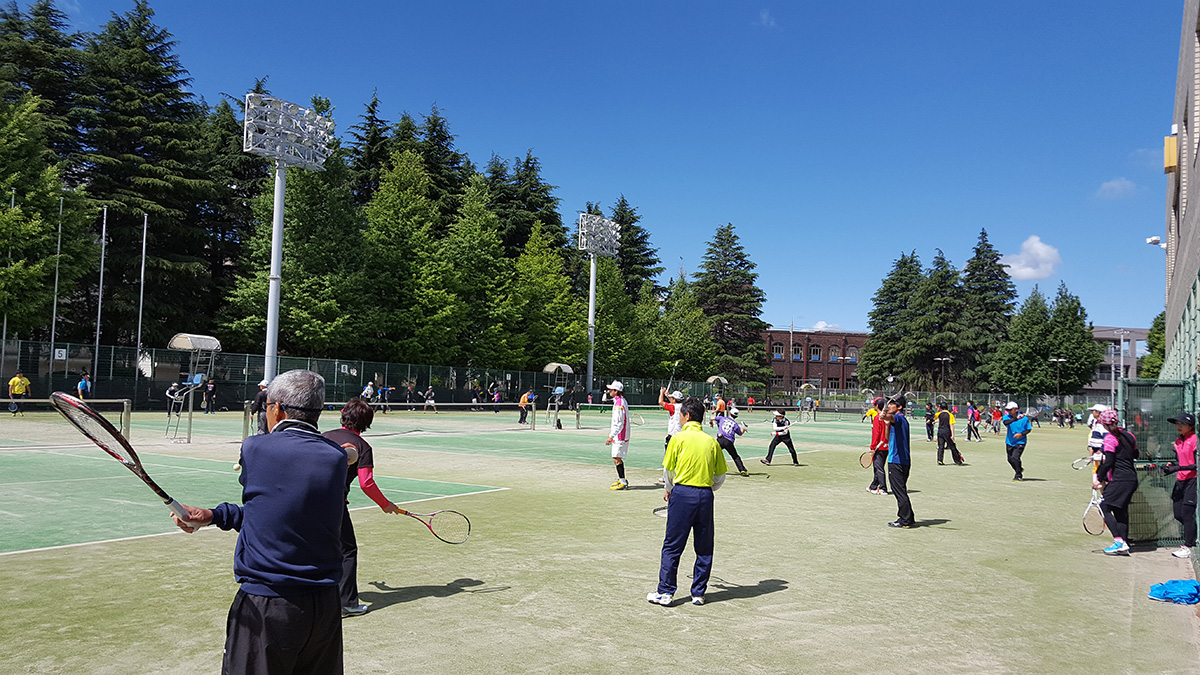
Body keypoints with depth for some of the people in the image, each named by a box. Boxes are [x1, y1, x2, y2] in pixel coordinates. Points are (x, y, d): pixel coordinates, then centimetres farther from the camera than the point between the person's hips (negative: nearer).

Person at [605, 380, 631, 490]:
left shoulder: (619, 404, -21)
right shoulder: (622, 400, 12)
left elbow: (619, 423, -24)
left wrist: (611, 436, -23)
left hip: (620, 436, -10)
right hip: (620, 435, 10)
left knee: (617, 458, -8)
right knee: (617, 458, 19)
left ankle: (623, 483, -7)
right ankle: (621, 479, 30)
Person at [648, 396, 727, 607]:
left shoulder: (679, 438, -4)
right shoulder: (712, 441, 6)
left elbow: (669, 470, 1)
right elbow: (721, 476, 8)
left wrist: (668, 490, 18)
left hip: (682, 493, -3)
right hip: (705, 495, 4)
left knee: (672, 546, 4)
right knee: (704, 548, 12)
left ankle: (665, 592, 8)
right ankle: (699, 593, 18)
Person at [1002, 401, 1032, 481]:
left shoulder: (1024, 418, -11)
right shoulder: (1007, 417, -7)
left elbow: (1028, 429, -2)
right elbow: (1005, 422, -31)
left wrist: (1021, 434, -20)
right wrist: (1016, 418, -43)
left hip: (1020, 442, -4)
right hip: (1009, 442, 4)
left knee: (1015, 458, -18)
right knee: (1010, 459, 13)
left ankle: (1018, 476, 0)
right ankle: (1019, 470, 43)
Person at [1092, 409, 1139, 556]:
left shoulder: (1110, 438, -11)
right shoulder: (1129, 436, 10)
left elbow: (1108, 462, -14)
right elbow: (1135, 454, 24)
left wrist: (1099, 479, -7)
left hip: (1119, 479, -8)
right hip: (1132, 478, 8)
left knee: (1104, 507, -3)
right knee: (1121, 511, 12)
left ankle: (1119, 541, -11)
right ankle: (1123, 545, 9)